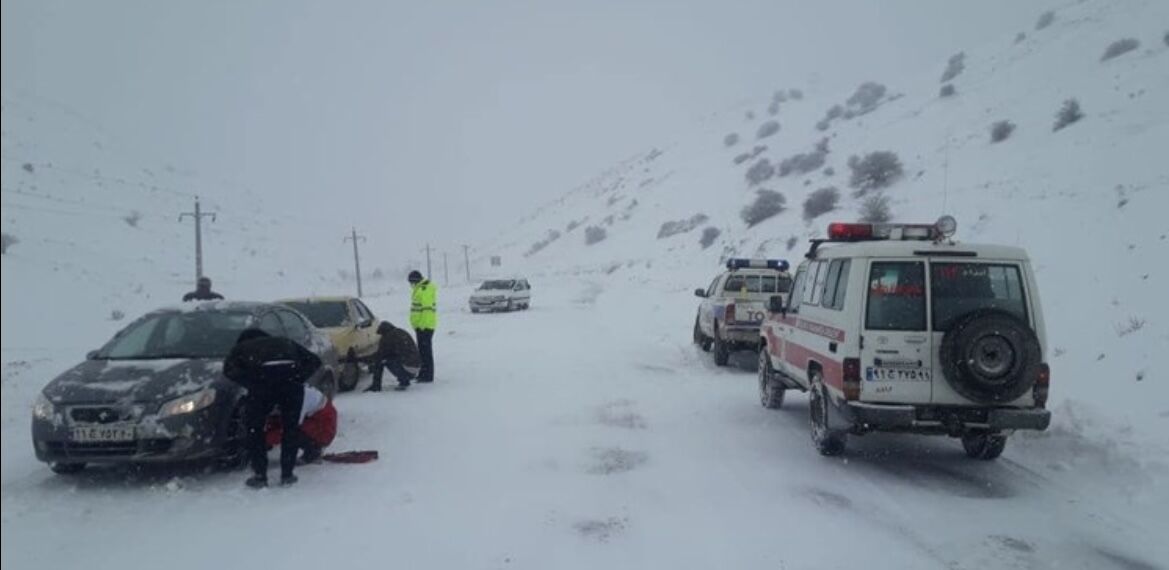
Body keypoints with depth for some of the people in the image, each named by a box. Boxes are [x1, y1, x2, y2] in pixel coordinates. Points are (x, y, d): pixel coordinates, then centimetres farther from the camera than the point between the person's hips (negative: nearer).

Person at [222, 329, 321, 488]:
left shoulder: (241, 348, 31)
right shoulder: (285, 342, 37)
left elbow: (229, 369, 10)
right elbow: (314, 361, 26)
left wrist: (252, 384, 10)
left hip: (263, 377, -2)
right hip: (292, 376, 2)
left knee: (254, 429, 17)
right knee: (291, 427, 20)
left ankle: (260, 476, 18)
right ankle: (287, 475, 23)